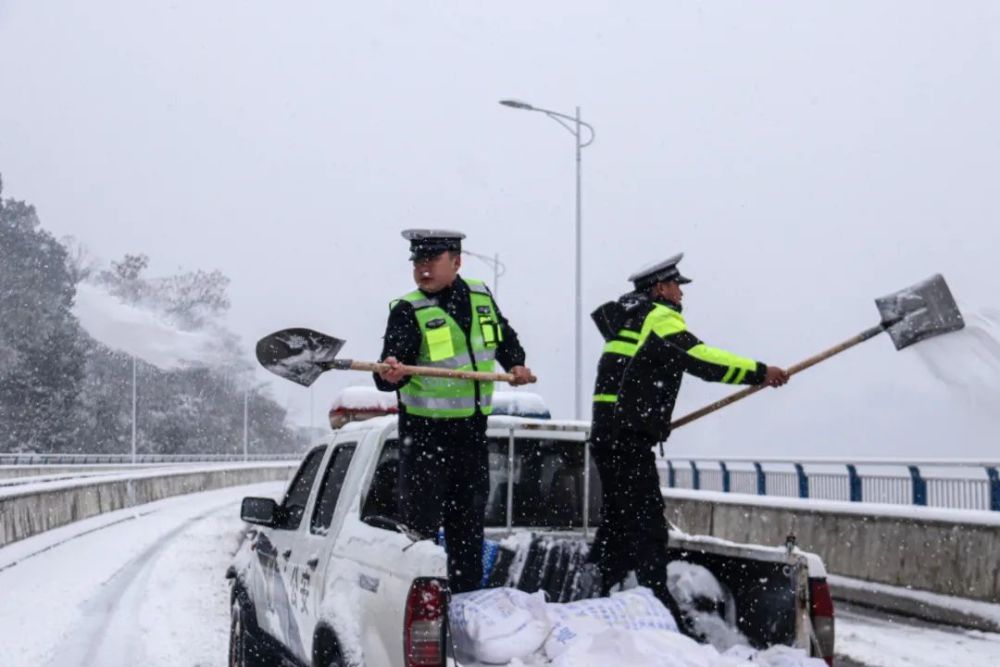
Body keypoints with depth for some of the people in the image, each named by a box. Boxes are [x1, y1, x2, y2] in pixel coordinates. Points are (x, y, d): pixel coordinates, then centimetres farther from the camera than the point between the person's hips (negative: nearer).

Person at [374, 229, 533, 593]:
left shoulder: (480, 297, 7)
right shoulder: (408, 311, -10)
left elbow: (505, 338, 26)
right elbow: (389, 373, -22)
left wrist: (516, 363, 9)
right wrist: (390, 374, -44)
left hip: (472, 430, 5)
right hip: (425, 433, -5)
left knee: (468, 523, 14)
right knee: (420, 523, -6)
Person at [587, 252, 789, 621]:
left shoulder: (628, 320, 23)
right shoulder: (659, 316, -7)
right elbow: (701, 359, -18)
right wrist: (759, 372, -15)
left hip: (609, 435, 10)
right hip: (629, 436, -10)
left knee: (617, 522, 15)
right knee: (647, 523, -11)